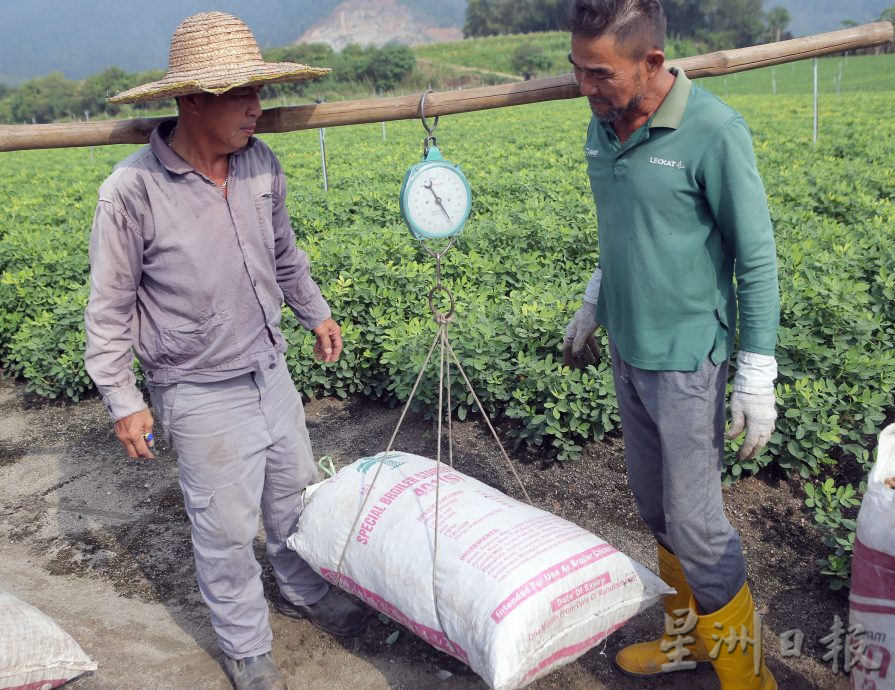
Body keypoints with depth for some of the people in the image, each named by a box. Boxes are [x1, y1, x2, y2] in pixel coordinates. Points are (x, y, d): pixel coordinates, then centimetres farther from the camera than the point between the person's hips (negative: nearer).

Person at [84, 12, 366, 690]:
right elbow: (109, 308, -11)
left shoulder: (261, 162, -5)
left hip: (271, 371, 6)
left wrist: (317, 312, 21)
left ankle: (304, 592, 49)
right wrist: (123, 401, -10)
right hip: (202, 395, -5)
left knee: (297, 495, 22)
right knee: (228, 530, 9)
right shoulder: (132, 191, -20)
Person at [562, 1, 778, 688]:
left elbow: (757, 259, -13)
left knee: (695, 521, 1)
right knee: (657, 510, 17)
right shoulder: (603, 127, 3)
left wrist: (757, 377, -13)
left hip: (687, 360, -7)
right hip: (627, 352, 7)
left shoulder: (713, 131, -17)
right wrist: (591, 309, 22)